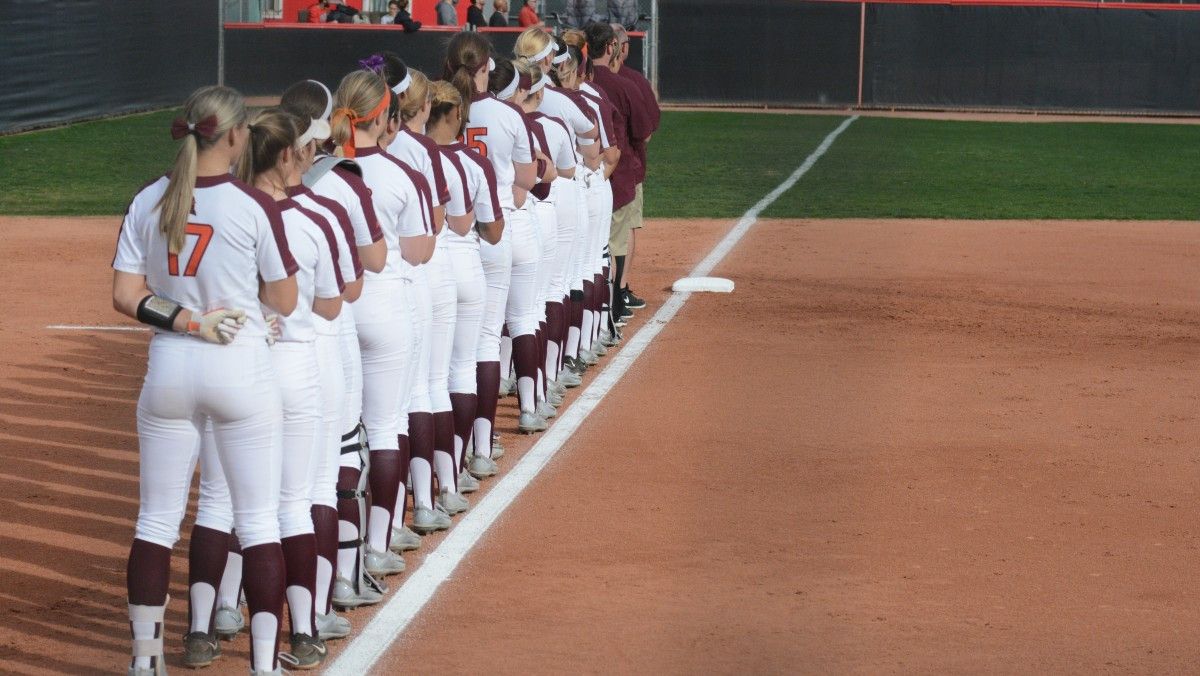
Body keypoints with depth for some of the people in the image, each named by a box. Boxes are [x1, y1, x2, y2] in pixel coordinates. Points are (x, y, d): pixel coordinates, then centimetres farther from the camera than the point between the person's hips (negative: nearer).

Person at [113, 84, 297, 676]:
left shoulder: (147, 202, 0)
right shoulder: (253, 207, -11)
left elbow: (125, 296, -2)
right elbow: (284, 302, -4)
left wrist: (181, 319, -7)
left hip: (168, 368, 4)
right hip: (242, 368, -4)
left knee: (157, 518, 13)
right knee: (258, 521, 3)